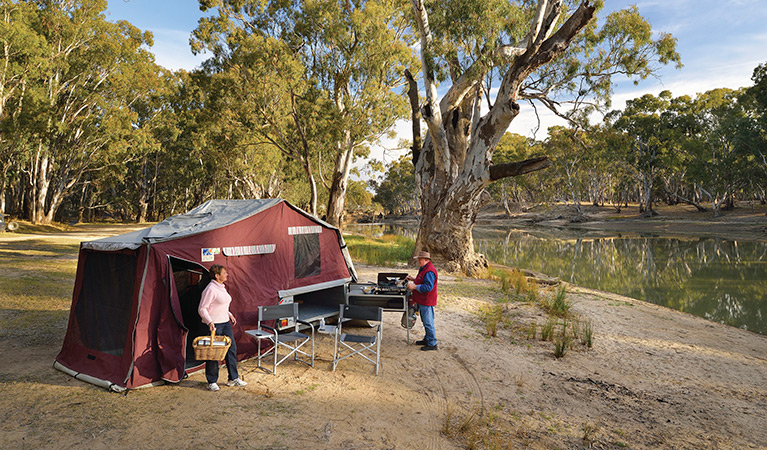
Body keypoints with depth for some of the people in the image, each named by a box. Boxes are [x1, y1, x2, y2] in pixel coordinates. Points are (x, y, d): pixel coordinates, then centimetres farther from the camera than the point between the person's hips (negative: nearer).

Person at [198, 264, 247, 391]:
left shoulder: (222, 287, 12)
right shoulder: (210, 289, -16)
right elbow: (202, 309, -17)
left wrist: (229, 315, 16)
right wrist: (209, 322, -28)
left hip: (225, 323, 9)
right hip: (214, 324, -9)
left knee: (231, 349, 10)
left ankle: (233, 378, 21)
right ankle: (212, 382, 15)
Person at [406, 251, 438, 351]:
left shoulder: (429, 271, -23)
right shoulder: (424, 268, 13)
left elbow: (428, 287, -29)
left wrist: (414, 287, -24)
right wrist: (414, 279, 11)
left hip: (426, 301, -11)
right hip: (422, 301, 11)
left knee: (428, 323, -2)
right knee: (425, 321, 21)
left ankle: (432, 344, 7)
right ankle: (427, 339, 34)